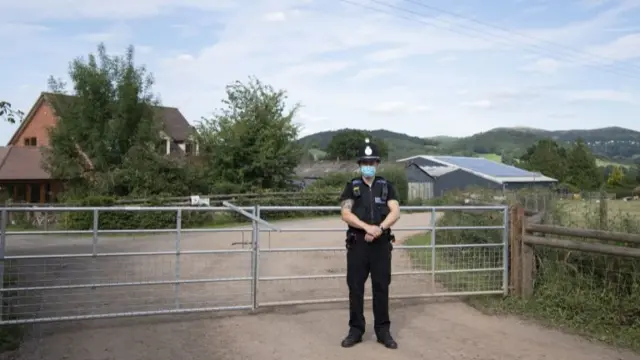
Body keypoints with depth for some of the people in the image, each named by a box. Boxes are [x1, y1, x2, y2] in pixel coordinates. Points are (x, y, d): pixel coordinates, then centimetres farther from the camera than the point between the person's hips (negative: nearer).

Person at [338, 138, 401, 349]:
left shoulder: (386, 186, 7)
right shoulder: (352, 187, 4)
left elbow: (395, 212, -4)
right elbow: (346, 214, -8)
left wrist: (380, 229, -20)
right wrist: (368, 227, -20)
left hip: (381, 243, 1)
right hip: (357, 242, 0)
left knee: (381, 287, 6)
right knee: (355, 287, 5)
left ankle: (383, 331, 16)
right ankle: (355, 330, 16)